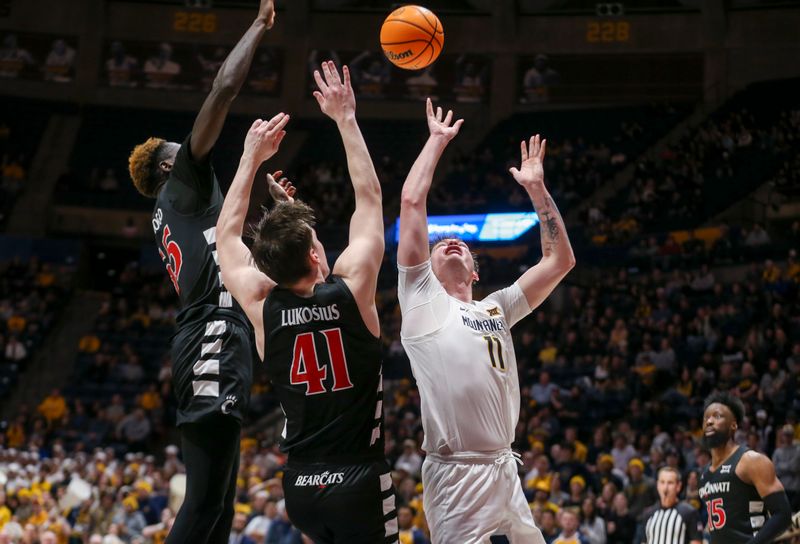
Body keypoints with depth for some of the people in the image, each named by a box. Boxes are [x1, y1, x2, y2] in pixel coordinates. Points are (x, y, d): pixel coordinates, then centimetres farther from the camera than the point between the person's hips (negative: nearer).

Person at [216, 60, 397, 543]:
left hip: (300, 486, 5)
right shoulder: (351, 290, -11)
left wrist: (252, 159, 18)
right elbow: (370, 198, 2)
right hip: (360, 481, -5)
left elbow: (227, 235, 15)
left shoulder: (262, 308, -3)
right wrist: (346, 119, 9)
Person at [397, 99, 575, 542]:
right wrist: (437, 141, 10)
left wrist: (537, 190, 17)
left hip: (506, 471, 6)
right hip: (456, 476, -6)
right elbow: (411, 202, 0)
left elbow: (560, 261, 20)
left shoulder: (497, 307, 22)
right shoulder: (423, 301, 6)